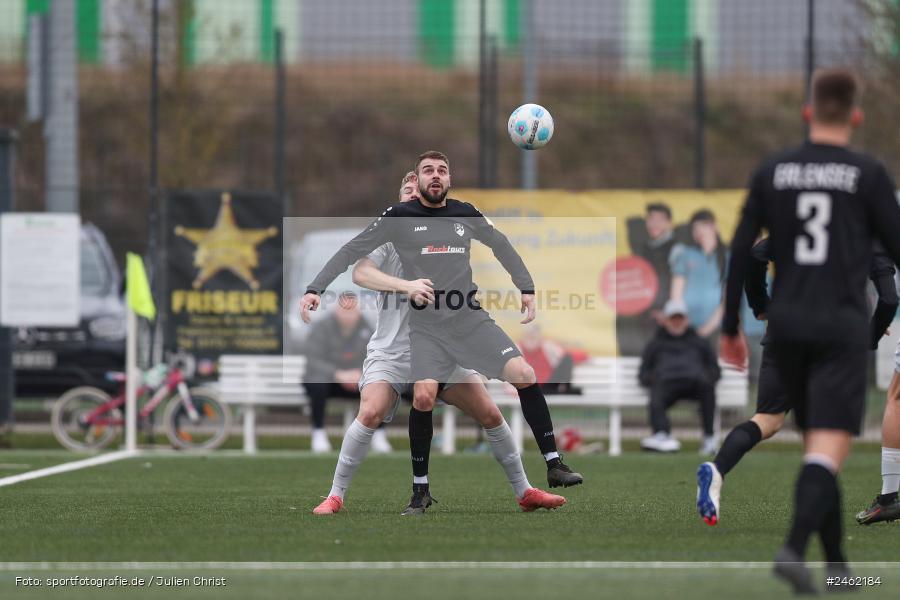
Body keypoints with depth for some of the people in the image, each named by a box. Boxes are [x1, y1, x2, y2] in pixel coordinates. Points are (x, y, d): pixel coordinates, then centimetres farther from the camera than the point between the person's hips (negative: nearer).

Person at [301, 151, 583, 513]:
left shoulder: (466, 214, 7)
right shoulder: (400, 217, -1)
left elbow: (501, 245, 23)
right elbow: (352, 251, 0)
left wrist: (526, 289, 17)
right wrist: (315, 289, -9)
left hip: (471, 320, 3)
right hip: (426, 328, -3)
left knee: (524, 376, -12)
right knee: (423, 396, -23)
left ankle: (554, 466, -2)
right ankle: (420, 487, -5)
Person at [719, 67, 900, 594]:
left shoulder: (772, 173, 6)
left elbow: (740, 251, 6)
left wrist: (730, 328, 13)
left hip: (787, 323, 4)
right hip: (842, 325, -4)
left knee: (818, 443, 17)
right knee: (830, 448, -10)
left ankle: (837, 563, 18)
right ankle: (794, 549, -30)